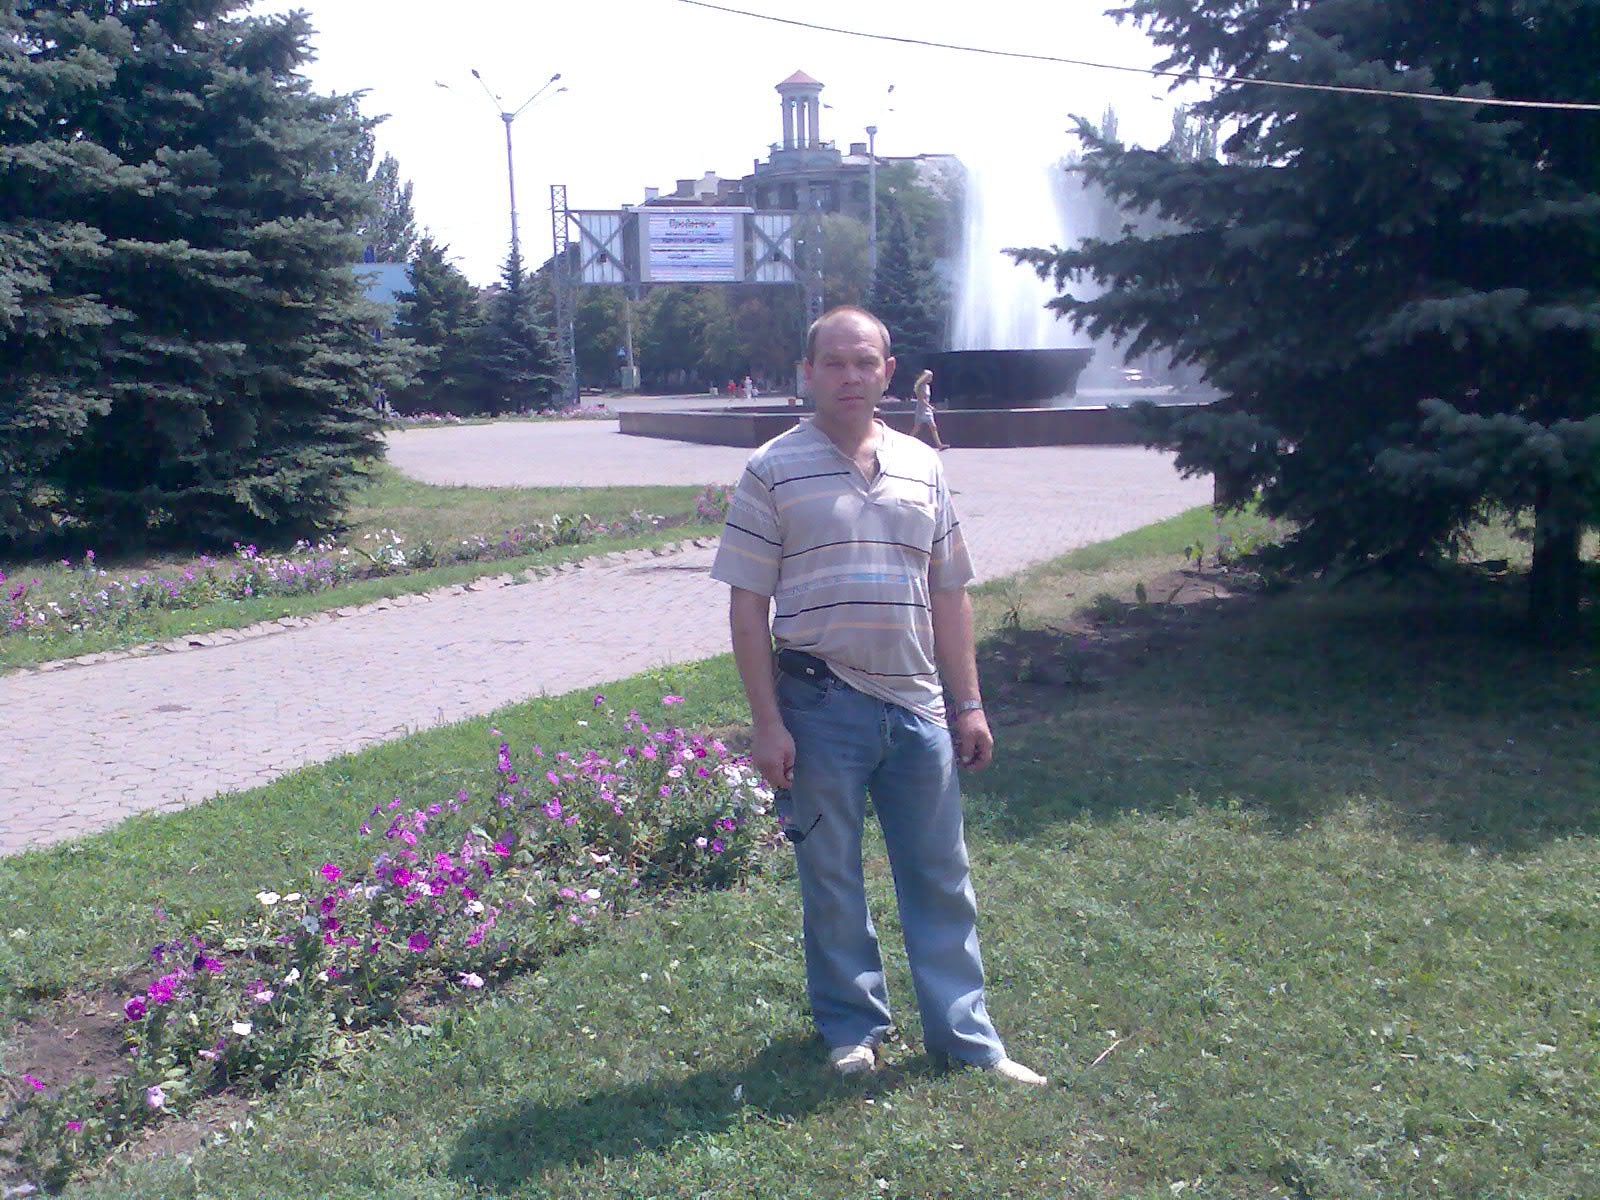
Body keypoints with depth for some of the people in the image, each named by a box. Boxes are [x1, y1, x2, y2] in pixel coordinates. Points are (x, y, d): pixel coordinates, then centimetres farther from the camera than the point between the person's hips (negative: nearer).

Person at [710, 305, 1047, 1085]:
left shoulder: (922, 467, 9)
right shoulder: (773, 471, -4)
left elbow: (949, 596, 12)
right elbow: (748, 606, -6)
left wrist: (969, 705, 9)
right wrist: (767, 723, -11)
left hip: (916, 705, 4)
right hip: (820, 706, -3)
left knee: (941, 880, 11)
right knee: (830, 883, 10)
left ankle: (965, 1037, 23)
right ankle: (852, 1029, 29)